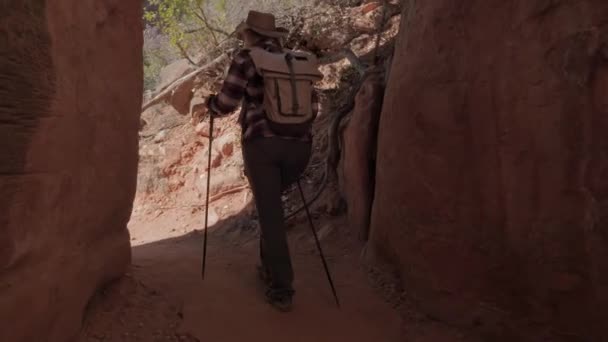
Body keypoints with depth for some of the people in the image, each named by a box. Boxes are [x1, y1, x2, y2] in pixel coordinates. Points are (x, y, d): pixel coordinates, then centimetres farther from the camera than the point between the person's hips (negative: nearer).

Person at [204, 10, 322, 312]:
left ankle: (282, 290, 5)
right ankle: (269, 267, 31)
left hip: (262, 142, -5)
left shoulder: (246, 59, 3)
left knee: (271, 215, 3)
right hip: (299, 145, 5)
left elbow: (225, 105, 0)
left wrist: (209, 103, 22)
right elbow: (314, 106, 17)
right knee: (270, 205, 26)